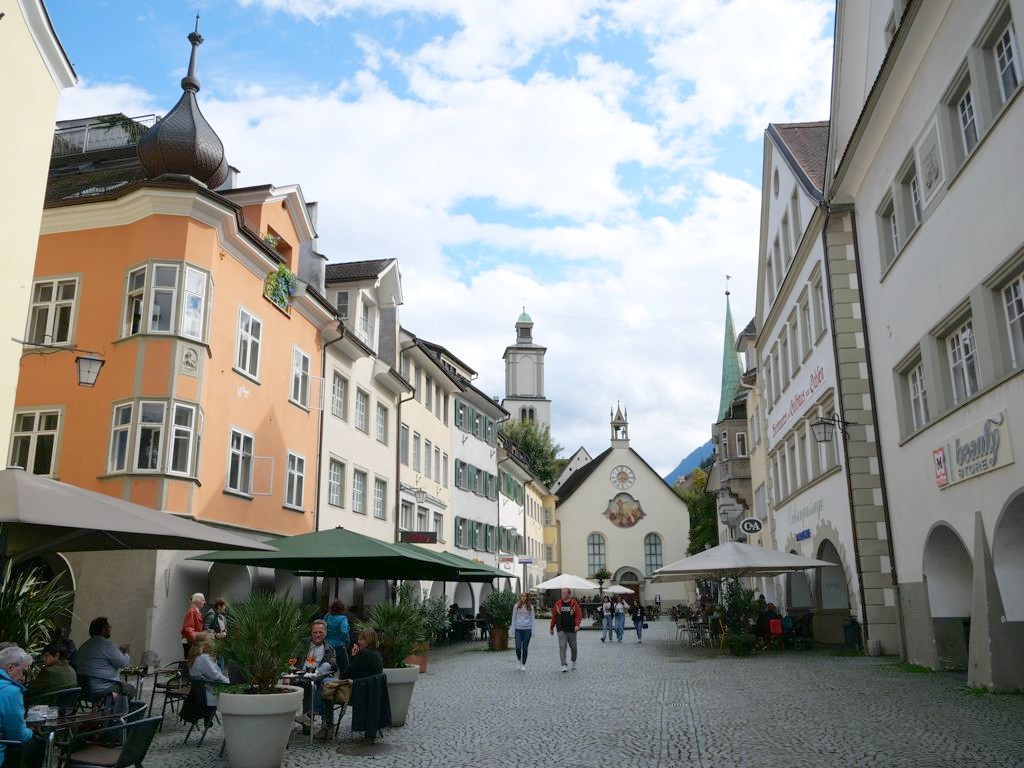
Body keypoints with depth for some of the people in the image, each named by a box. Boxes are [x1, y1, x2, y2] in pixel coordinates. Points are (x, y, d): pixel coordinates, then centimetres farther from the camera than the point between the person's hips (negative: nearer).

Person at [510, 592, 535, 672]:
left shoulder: (530, 606, 4)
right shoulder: (517, 606, 4)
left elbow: (532, 618, 7)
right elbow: (514, 617, 7)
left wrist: (533, 630, 2)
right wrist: (513, 629, 2)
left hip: (527, 629, 0)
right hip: (518, 629, 0)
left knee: (525, 648, 3)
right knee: (518, 647, -4)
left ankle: (523, 665, 15)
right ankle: (519, 661, 23)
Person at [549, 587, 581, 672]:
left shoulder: (574, 604, -2)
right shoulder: (557, 604, 3)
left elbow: (579, 615, -9)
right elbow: (554, 616, 9)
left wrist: (577, 625, -24)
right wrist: (552, 628, 11)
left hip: (571, 630, 0)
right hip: (561, 630, 0)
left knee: (573, 647, 12)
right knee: (562, 646, -11)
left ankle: (574, 662, 37)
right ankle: (564, 666, -11)